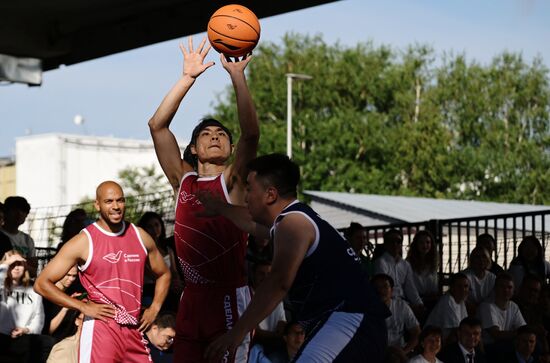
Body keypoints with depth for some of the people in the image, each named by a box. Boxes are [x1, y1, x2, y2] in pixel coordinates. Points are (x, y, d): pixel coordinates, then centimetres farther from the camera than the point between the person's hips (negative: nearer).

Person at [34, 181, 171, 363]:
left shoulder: (140, 236, 10)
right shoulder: (83, 242, -4)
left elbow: (164, 274, 26)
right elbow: (42, 283, -6)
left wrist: (154, 309, 11)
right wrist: (84, 307, -10)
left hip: (135, 330, 5)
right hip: (101, 329, -5)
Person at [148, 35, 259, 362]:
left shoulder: (232, 181, -1)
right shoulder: (183, 180, 10)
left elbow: (251, 134, -18)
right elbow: (157, 125, 2)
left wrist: (238, 76, -22)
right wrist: (188, 78, -5)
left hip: (230, 297, -4)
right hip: (193, 298, 5)